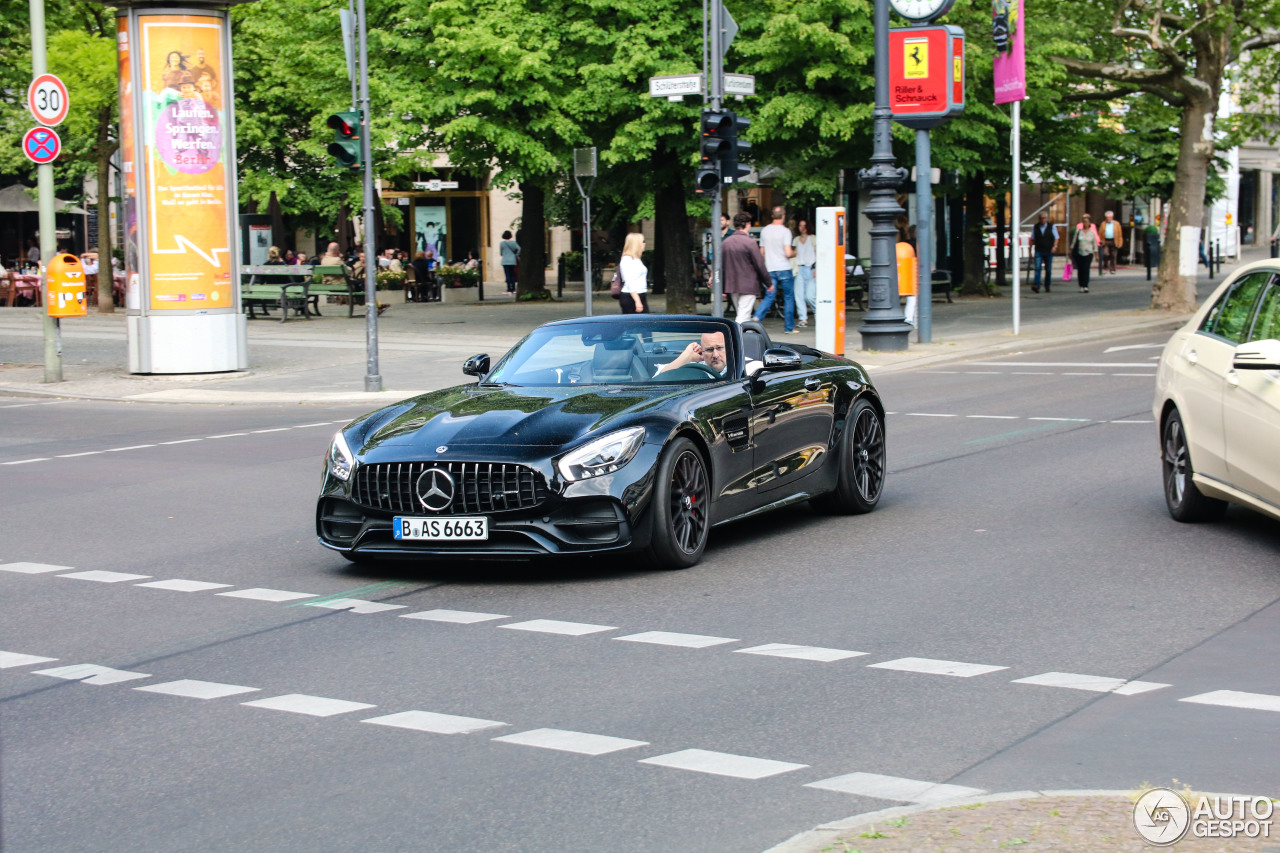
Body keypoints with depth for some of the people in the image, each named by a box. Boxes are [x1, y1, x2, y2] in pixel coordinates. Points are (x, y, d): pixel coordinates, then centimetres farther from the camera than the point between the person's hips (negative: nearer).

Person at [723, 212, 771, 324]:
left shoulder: (725, 242, 5)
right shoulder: (750, 243, -13)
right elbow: (760, 265, -10)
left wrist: (723, 287, 16)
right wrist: (769, 283, 2)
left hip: (732, 285, 6)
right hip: (748, 285, -6)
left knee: (741, 314, 17)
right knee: (743, 317, -7)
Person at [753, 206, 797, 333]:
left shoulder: (764, 231, 7)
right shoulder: (785, 231, -10)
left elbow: (761, 252, 14)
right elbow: (788, 253, -16)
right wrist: (794, 253, 5)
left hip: (770, 269, 4)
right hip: (784, 269, -4)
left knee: (769, 296, 5)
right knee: (788, 297, 7)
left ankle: (756, 317, -18)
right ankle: (789, 327, 11)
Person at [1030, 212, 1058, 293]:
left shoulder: (1052, 226, 3)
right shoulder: (1035, 227, 6)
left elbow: (1056, 238, 3)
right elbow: (1032, 239, 12)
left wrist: (1054, 246, -15)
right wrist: (1030, 250, 8)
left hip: (1049, 251, 0)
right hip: (1038, 251, 0)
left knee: (1048, 270, 5)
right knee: (1037, 268, -15)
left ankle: (1047, 286, 18)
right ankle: (1036, 285, -24)